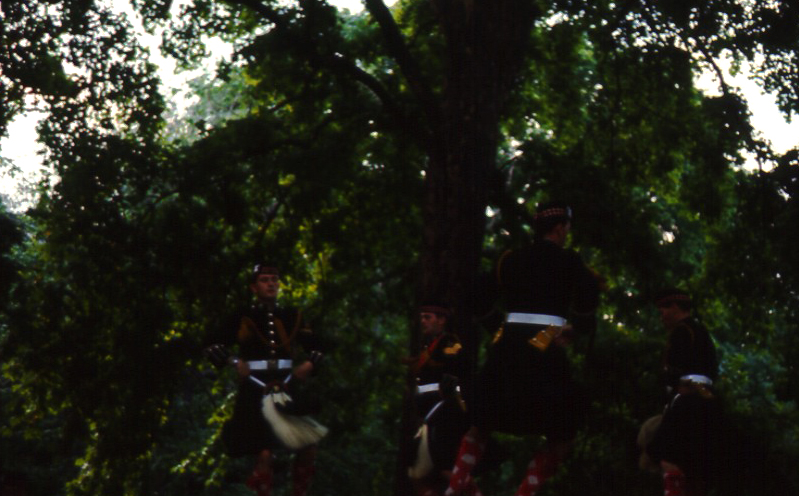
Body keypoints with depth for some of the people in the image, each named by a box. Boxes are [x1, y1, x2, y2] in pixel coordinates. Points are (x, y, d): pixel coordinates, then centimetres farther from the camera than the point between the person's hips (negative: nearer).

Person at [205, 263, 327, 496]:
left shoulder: (292, 317, 13)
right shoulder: (243, 319, 3)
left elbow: (314, 346, 13)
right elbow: (214, 345, -2)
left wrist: (310, 363, -7)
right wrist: (232, 361, -17)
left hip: (287, 389, 4)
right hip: (254, 390, -3)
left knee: (308, 450, -5)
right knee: (264, 454, -13)